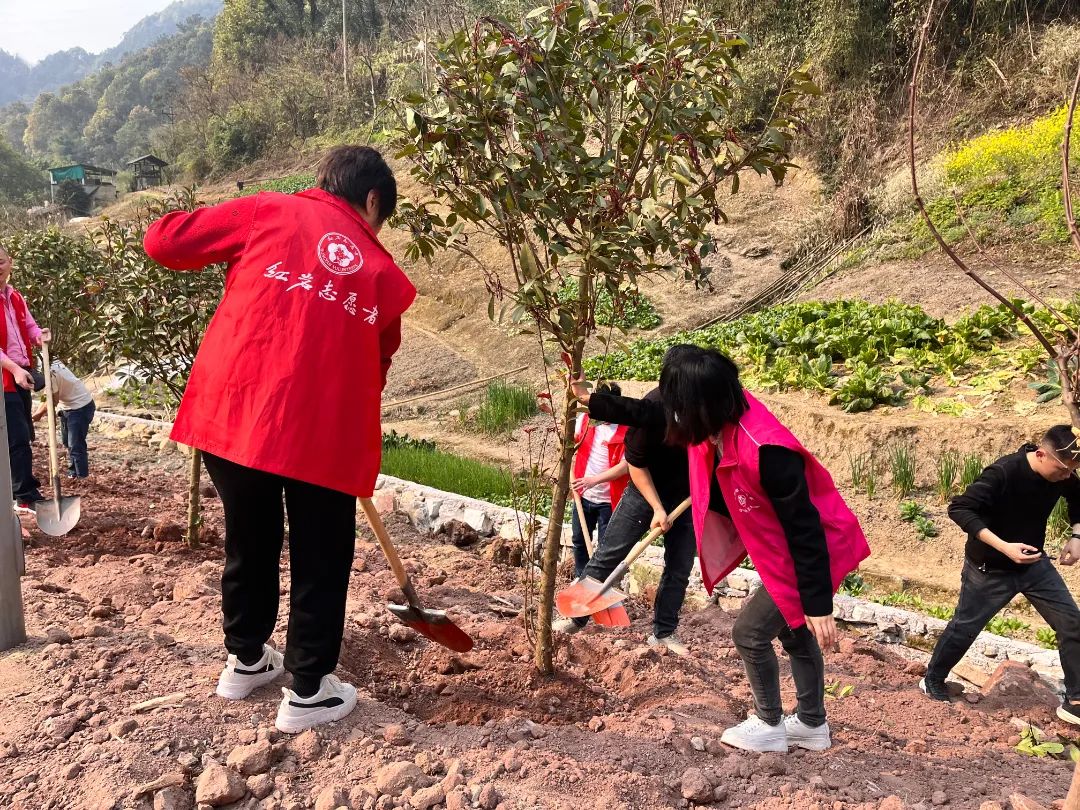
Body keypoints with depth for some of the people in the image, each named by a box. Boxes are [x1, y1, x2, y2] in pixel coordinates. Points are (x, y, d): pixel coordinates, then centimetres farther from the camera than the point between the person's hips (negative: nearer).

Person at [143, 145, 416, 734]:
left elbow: (162, 241, 9)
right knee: (320, 560, 15)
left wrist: (226, 257, 26)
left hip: (232, 411, 2)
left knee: (249, 541, 22)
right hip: (326, 429, -1)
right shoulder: (382, 272, 14)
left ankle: (245, 659, 40)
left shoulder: (266, 212, 10)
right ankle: (308, 692, 24)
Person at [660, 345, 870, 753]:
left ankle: (769, 726, 25)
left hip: (809, 555, -9)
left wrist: (817, 604, -25)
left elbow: (804, 529, -31)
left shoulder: (765, 451, -38)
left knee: (750, 632, 2)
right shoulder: (719, 432, -13)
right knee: (794, 632, 22)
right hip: (784, 550, 9)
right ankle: (812, 724, 42)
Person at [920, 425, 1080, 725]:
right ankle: (932, 681, 33)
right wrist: (1003, 547, -38)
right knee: (964, 628, 10)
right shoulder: (1004, 472, -32)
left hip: (1034, 563, 5)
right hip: (990, 568, -5)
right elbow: (959, 509, -32)